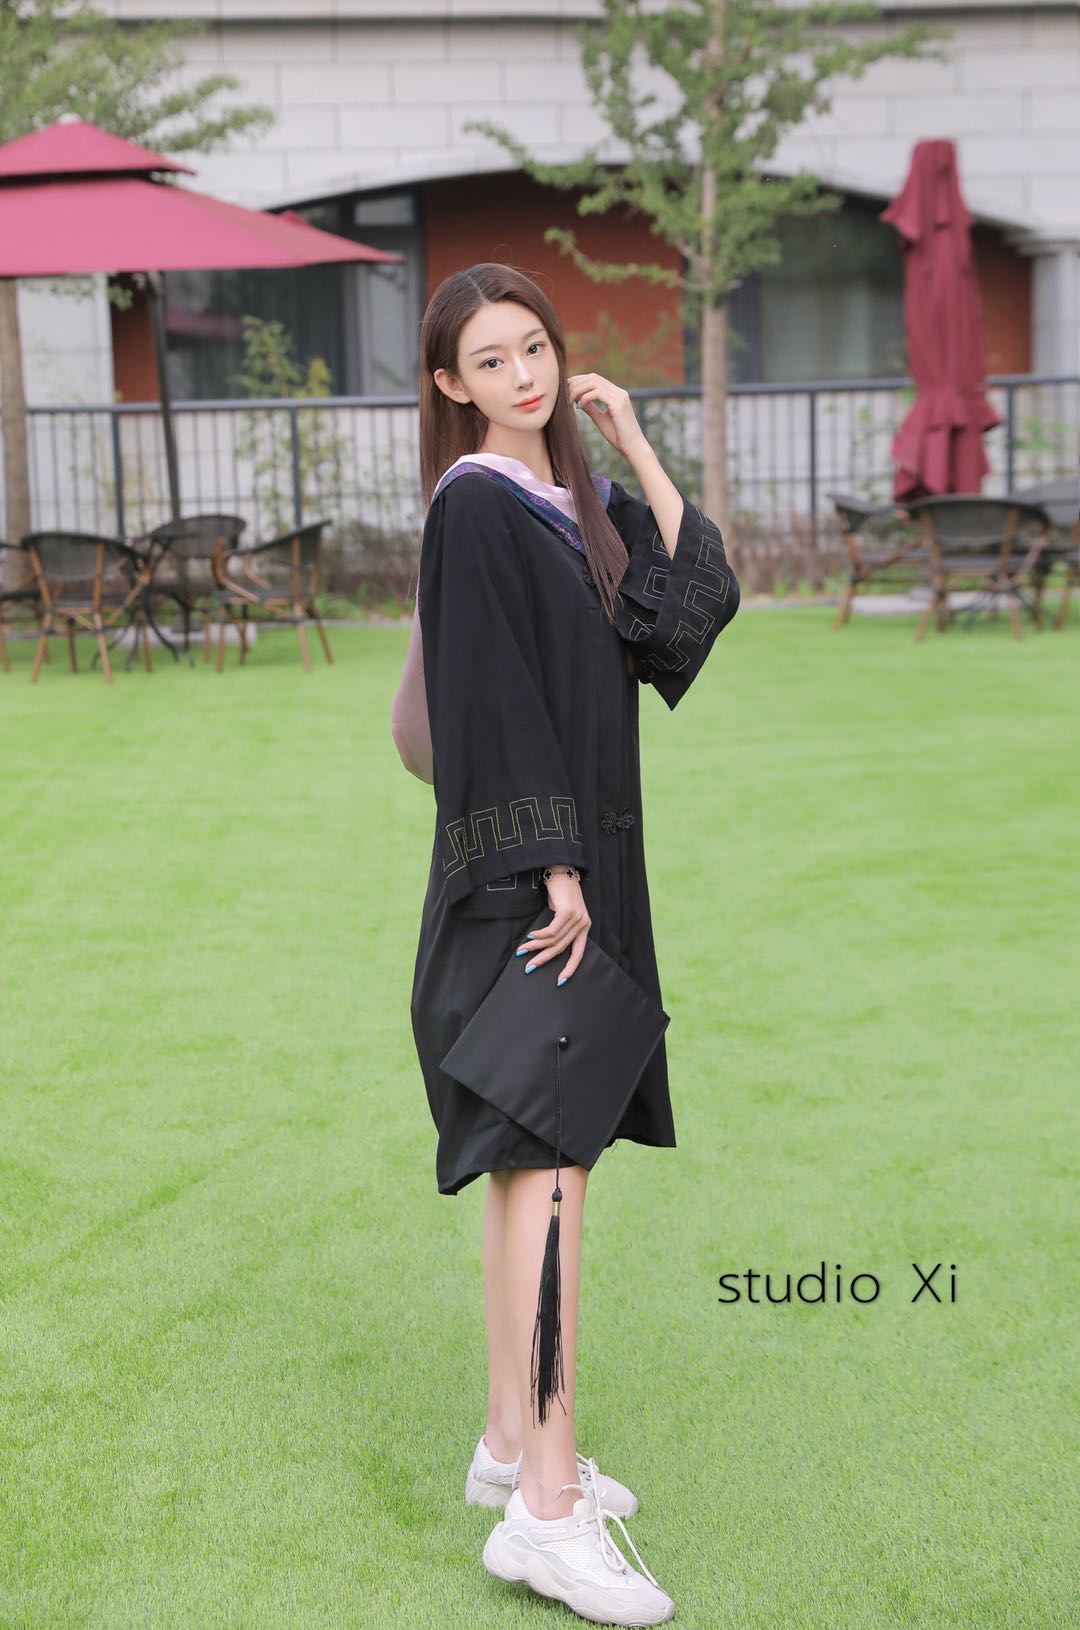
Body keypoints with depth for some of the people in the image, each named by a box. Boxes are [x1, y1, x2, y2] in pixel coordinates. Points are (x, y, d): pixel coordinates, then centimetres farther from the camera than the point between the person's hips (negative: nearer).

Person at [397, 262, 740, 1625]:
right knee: (543, 1169, -12)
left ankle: (512, 1445, 22)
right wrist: (551, 872, -21)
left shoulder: (570, 499, 15)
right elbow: (487, 706, -17)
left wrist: (631, 442, 3)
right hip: (521, 877, -9)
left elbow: (694, 605, 3)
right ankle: (545, 1506, -8)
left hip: (581, 860, 9)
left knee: (533, 1160, 12)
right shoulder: (474, 508, -10)